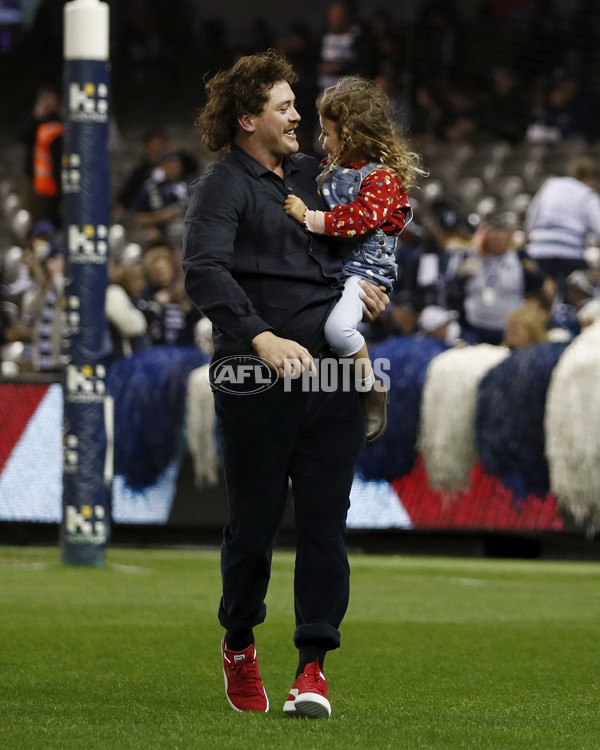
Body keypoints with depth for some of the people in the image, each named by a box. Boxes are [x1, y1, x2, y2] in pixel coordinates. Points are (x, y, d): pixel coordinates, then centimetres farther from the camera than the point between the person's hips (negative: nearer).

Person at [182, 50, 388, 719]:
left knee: (325, 521, -1)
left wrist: (354, 285, 13)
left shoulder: (308, 174, 18)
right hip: (256, 386, -5)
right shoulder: (223, 186, -4)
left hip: (331, 377, 5)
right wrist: (260, 337, -33)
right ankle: (239, 645, 26)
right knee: (255, 520, 2)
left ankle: (314, 664, 2)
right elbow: (204, 270, -20)